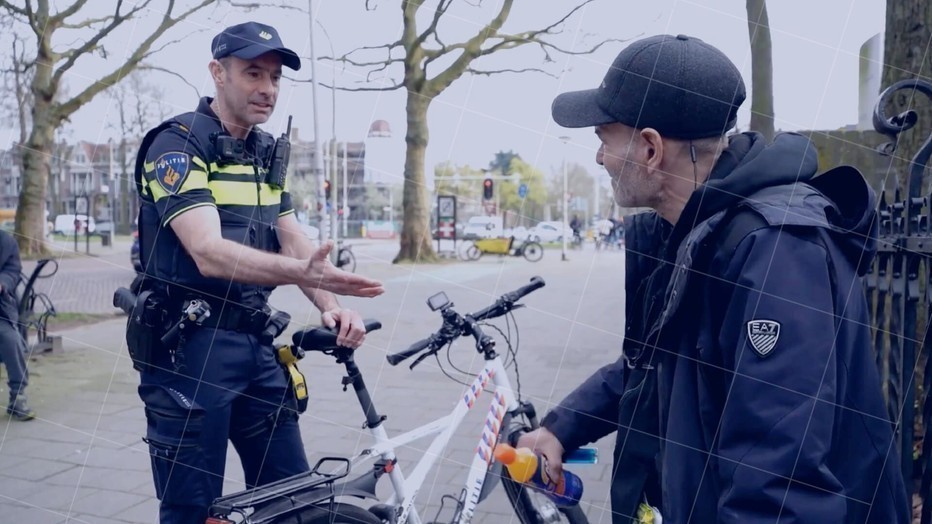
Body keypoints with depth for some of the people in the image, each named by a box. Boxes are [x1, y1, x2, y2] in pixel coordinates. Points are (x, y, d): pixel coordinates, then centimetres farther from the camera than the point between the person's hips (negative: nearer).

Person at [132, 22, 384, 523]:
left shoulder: (268, 153, 12)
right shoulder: (176, 145, -12)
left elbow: (293, 239, 4)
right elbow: (210, 253, -25)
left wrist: (331, 307, -14)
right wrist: (301, 271, -41)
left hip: (254, 344, 7)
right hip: (188, 348, -7)